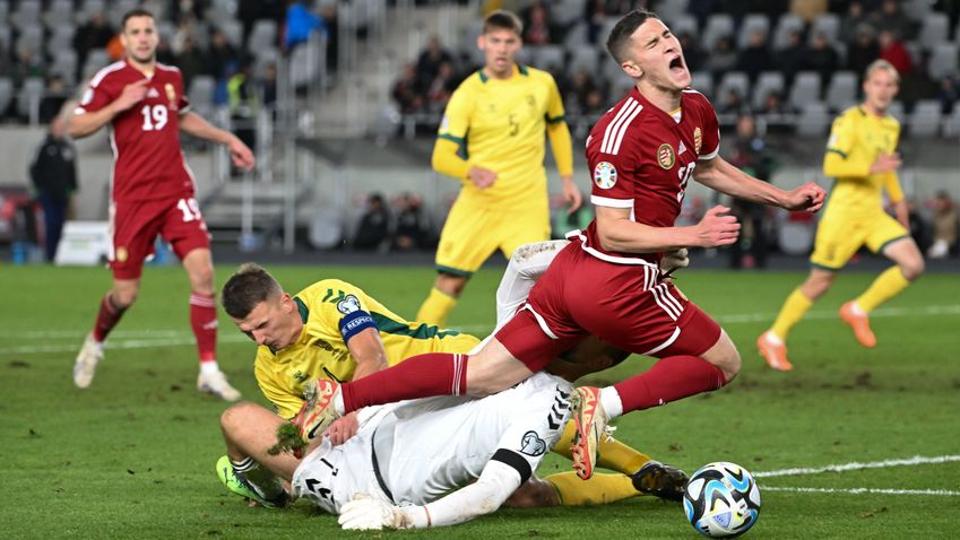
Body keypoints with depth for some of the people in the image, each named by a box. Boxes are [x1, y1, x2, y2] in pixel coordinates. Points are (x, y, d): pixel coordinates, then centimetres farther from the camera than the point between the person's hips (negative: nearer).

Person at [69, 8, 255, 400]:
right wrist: (118, 106, -19)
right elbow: (76, 128, -8)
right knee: (126, 293, 1)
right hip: (132, 197, -4)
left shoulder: (171, 77, 12)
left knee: (202, 271, -14)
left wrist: (228, 139, 29)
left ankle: (209, 371, -9)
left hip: (176, 191, 4)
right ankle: (94, 344, 35)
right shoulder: (109, 80, -4)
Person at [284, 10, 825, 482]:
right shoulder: (620, 131, -19)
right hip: (619, 284, -9)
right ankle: (606, 404, -5)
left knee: (484, 376, 7)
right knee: (724, 361, 5)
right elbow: (614, 232, -18)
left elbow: (710, 167, 32)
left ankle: (341, 397, 2)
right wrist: (696, 235, -19)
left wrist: (785, 197, 30)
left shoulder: (697, 111, 9)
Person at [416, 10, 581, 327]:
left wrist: (567, 178, 18)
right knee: (449, 283, -2)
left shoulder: (541, 84, 2)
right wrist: (472, 171, -34)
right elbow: (442, 156, -14)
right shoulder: (467, 95, -8)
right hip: (477, 205, -1)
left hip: (528, 206, 1)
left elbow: (557, 126, 22)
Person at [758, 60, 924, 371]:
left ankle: (858, 311, 4)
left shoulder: (892, 126, 13)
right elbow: (831, 165, -19)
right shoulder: (850, 121, -11)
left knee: (913, 265, -11)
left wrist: (898, 200, 24)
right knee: (820, 282, -2)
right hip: (844, 213, -7)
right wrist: (871, 168, -29)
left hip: (874, 214, 7)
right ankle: (774, 339, 14)